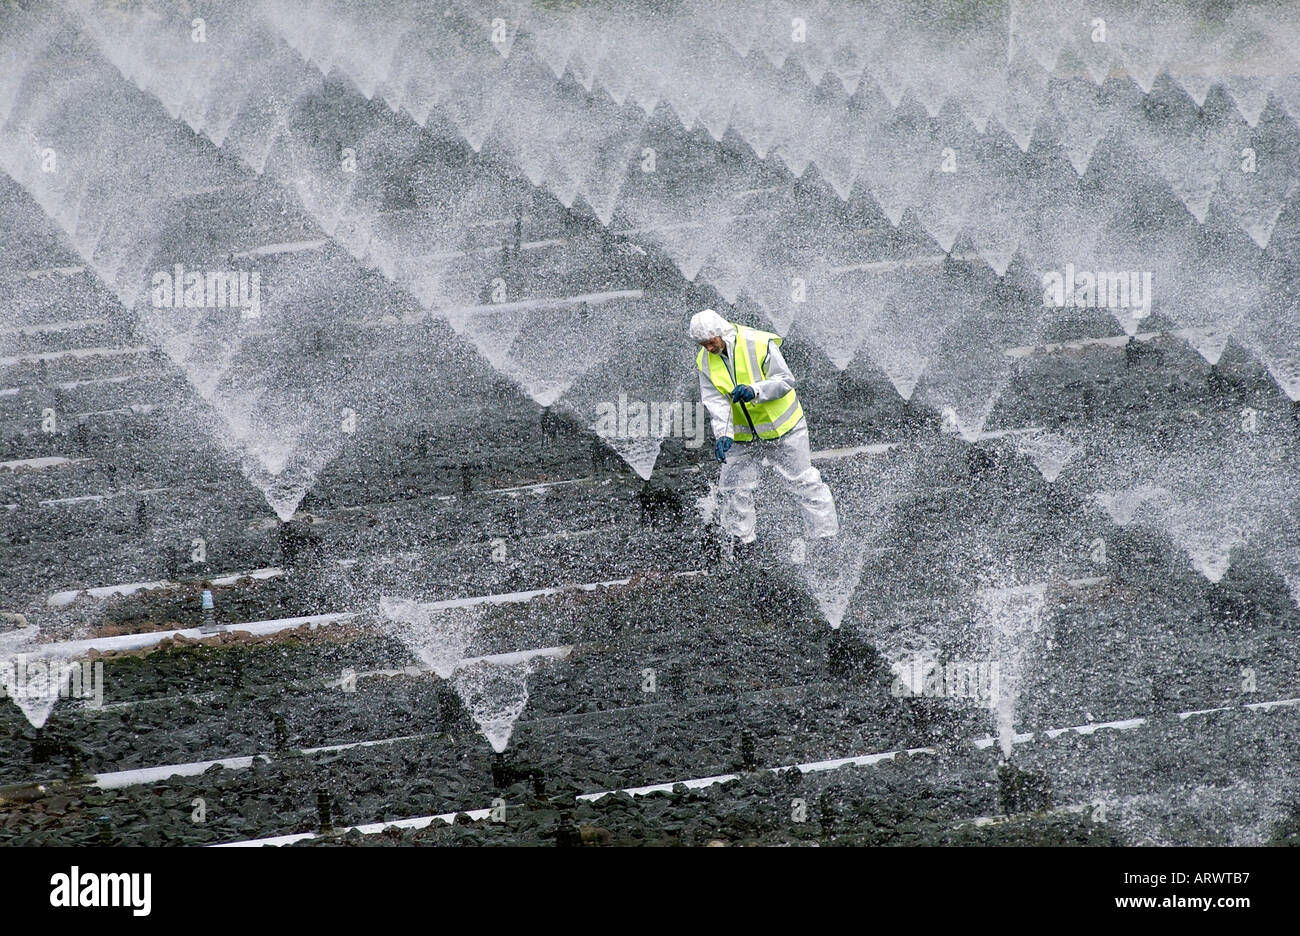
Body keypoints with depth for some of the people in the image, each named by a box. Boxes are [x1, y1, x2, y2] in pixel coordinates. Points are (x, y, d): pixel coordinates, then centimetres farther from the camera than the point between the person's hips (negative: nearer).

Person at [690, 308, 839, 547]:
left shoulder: (759, 345, -22)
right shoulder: (705, 361, -8)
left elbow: (786, 381, -22)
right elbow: (716, 401, -14)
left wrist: (755, 391, -38)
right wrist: (723, 435, -29)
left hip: (780, 426, -4)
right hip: (742, 434, 4)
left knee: (804, 482, 4)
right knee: (734, 487, 2)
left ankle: (826, 534, 14)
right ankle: (742, 539, 17)